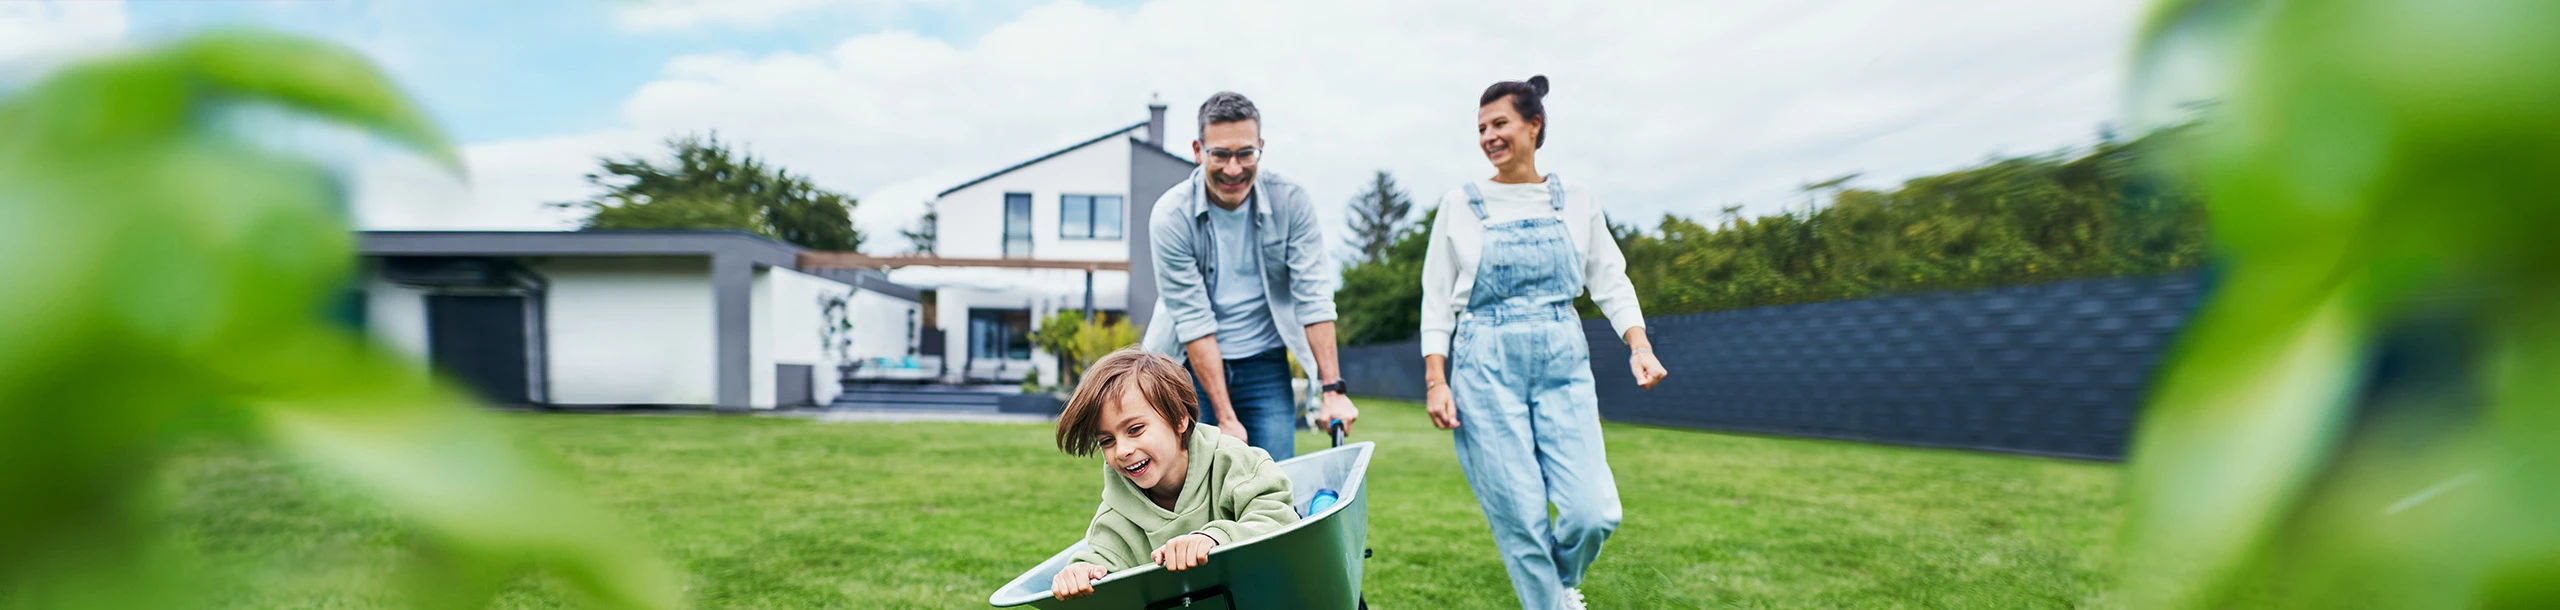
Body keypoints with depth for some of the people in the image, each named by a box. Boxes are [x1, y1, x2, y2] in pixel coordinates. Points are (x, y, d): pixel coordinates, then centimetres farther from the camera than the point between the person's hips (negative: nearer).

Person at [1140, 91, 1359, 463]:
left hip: (1265, 366, 2)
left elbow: (1313, 298, -12)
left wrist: (1332, 389, -19)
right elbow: (1193, 321, -18)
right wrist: (1225, 418, -20)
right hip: (1192, 366, -1)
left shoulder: (1290, 202, -11)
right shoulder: (1171, 216, -16)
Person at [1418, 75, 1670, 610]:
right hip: (1485, 367, -1)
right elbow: (1437, 300, 5)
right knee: (1520, 518, -4)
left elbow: (1610, 280, 12)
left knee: (1595, 512, -6)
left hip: (1563, 364, 2)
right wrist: (1436, 380, -3)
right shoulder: (1461, 205, 4)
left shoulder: (1574, 200, 9)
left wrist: (1640, 347, -3)